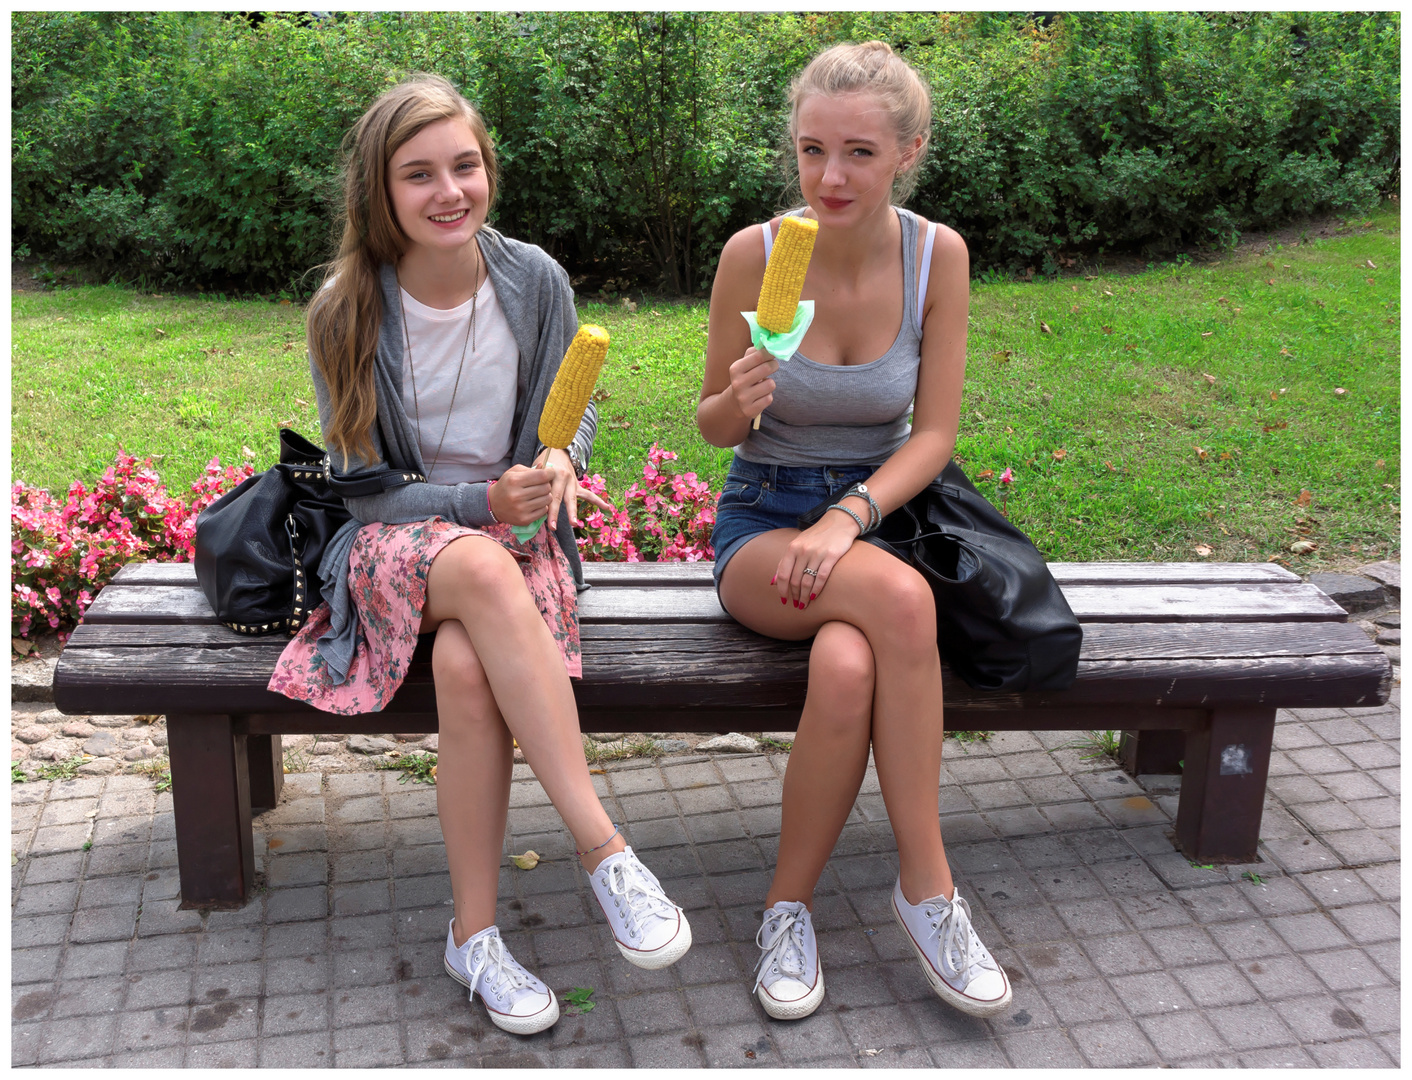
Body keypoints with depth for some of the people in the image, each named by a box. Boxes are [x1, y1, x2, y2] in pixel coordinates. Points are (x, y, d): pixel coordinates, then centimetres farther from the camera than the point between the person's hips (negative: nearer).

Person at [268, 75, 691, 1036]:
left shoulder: (535, 281, -3)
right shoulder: (346, 312, -8)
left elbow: (577, 409, 11)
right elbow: (363, 485, -5)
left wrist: (561, 459, -13)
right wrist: (479, 503, -21)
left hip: (516, 525, 1)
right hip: (392, 536, -1)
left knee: (467, 665, -33)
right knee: (480, 570, -39)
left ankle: (475, 932, -18)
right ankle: (604, 848, -37)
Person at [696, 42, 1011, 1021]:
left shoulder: (937, 255, -5)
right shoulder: (753, 254, -9)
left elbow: (936, 433, -5)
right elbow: (714, 430, 2)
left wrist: (850, 517, -21)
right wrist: (740, 400, -22)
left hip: (879, 509, 1)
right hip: (763, 518, -1)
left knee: (849, 669, -35)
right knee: (900, 600, -35)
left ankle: (789, 905, -12)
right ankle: (927, 884, -18)